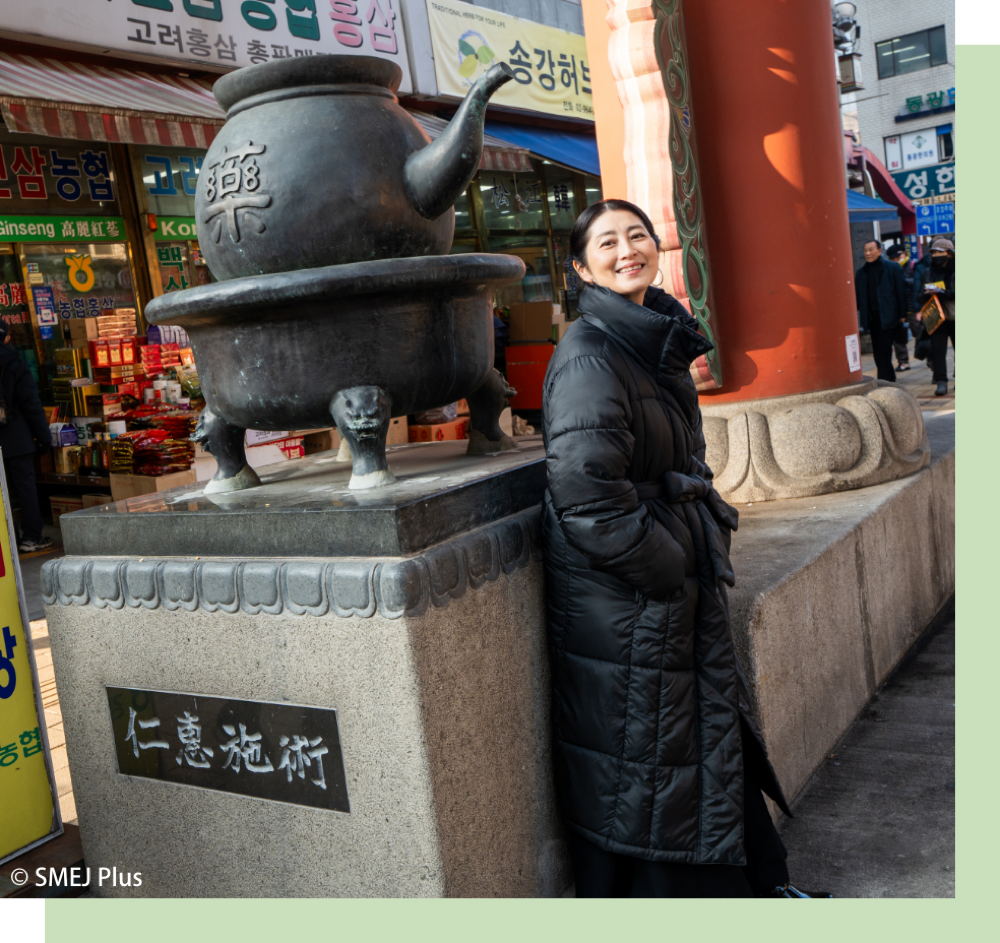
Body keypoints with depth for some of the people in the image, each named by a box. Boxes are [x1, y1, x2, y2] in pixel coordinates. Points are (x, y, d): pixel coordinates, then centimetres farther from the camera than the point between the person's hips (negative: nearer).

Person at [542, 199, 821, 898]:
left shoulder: (661, 342, 10)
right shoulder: (589, 356, -19)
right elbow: (586, 494, -27)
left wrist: (707, 541, 8)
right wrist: (677, 565, -18)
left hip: (680, 598, 9)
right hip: (624, 610, -9)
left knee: (718, 738, 23)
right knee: (644, 764, 6)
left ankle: (755, 880, 43)